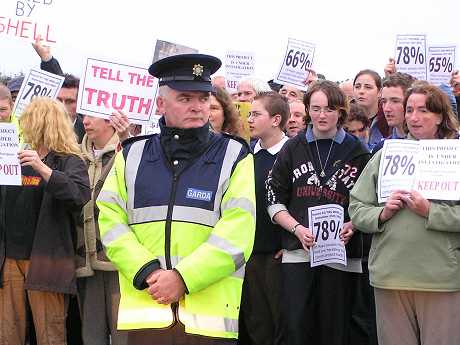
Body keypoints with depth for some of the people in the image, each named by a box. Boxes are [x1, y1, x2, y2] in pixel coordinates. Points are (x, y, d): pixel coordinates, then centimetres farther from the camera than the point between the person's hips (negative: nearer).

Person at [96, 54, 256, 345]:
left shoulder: (234, 157, 4)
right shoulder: (132, 155, 12)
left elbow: (236, 233, -6)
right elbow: (111, 222, 3)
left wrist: (183, 278, -13)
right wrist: (148, 273, -10)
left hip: (209, 312, -2)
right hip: (145, 312, 2)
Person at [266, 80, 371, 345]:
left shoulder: (357, 152, 8)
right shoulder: (293, 149, 10)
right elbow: (275, 200, 7)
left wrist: (352, 226, -10)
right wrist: (297, 229, -9)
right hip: (298, 251, 0)